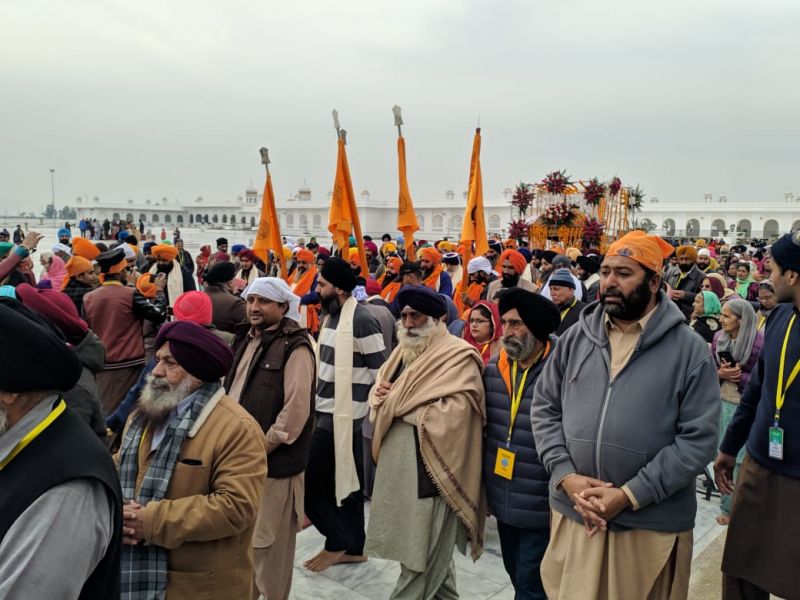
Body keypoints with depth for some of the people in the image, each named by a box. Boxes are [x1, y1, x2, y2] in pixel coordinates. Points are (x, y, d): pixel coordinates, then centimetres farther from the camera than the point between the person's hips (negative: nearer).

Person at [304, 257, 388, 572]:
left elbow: (381, 371, -16)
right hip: (328, 409, 9)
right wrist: (318, 398, 13)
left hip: (343, 414, -9)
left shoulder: (362, 320, -19)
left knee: (309, 478, -3)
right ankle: (353, 547, 28)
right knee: (346, 478, 15)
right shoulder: (332, 314, 9)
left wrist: (369, 407, -11)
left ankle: (338, 540, 14)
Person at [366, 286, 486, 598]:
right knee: (430, 551, 22)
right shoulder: (403, 351, 11)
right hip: (396, 466, 8)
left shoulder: (458, 357, -13)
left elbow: (451, 415, -23)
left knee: (421, 557, 5)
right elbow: (380, 389, 18)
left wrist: (399, 402, -15)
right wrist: (378, 394, -7)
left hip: (430, 471, -8)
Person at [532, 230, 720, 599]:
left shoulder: (689, 350, -7)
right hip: (573, 514, 3)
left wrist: (630, 495, -16)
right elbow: (544, 407, 6)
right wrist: (565, 475, -9)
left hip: (651, 525, -3)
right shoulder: (576, 337, 2)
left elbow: (698, 438, -11)